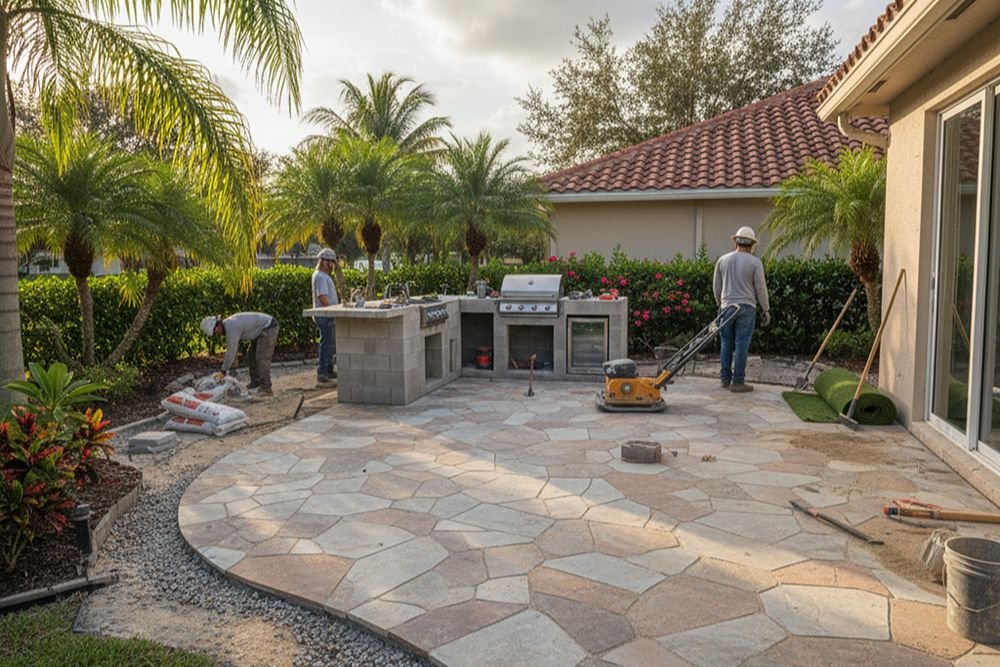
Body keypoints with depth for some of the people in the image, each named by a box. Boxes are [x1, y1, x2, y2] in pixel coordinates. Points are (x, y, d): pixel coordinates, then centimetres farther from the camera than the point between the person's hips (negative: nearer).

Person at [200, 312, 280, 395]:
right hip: (262, 329, 11)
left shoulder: (231, 328, -25)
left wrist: (223, 372, -21)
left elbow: (231, 350, -26)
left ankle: (265, 389, -14)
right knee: (251, 356, 13)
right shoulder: (227, 324, 6)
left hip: (269, 327, -11)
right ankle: (255, 383, 20)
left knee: (262, 358, -15)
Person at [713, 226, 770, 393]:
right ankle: (738, 382, 1)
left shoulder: (722, 260, 5)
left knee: (727, 345, 10)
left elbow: (716, 286, 11)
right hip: (746, 308, -3)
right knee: (741, 346, -1)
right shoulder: (754, 262, -6)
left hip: (727, 308, 4)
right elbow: (761, 288, -2)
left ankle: (725, 379, 16)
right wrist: (766, 310, 8)